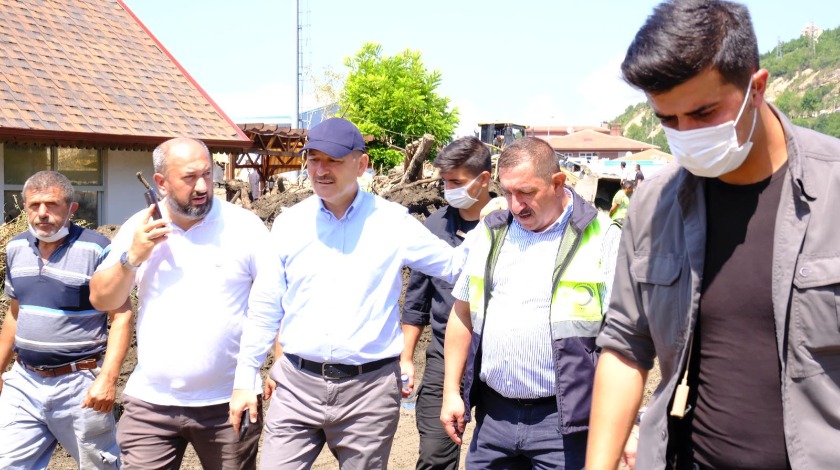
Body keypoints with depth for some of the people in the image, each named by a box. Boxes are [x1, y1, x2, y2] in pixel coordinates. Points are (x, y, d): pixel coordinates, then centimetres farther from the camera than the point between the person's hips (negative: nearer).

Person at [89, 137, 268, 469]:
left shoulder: (245, 226, -6)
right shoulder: (137, 229, 3)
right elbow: (101, 299, 5)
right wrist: (133, 256, -11)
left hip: (228, 402, -2)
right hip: (151, 402, 2)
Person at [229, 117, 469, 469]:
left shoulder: (392, 222, -2)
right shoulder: (289, 223, 3)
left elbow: (457, 266, 4)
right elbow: (264, 309, 7)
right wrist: (244, 381, 8)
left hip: (370, 390, -1)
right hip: (297, 386, 2)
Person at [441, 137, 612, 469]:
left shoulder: (600, 238, -8)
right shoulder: (490, 231, 7)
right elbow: (463, 315, 12)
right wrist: (451, 392, 9)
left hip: (562, 420, -4)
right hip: (493, 413, 5)